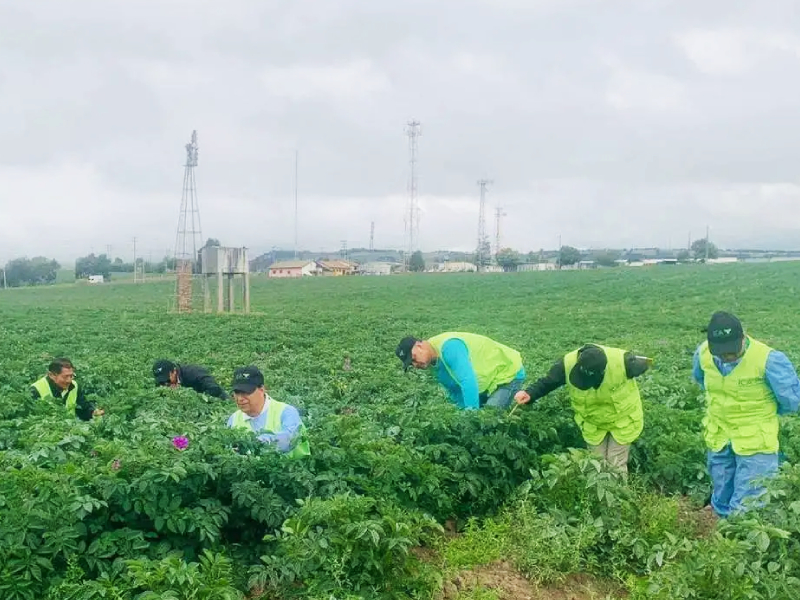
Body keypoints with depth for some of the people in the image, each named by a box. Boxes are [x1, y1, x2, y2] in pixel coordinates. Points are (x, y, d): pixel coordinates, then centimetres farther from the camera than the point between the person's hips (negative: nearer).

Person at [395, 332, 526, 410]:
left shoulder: (448, 346, -31)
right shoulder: (436, 364, -1)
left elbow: (468, 382, -38)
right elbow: (456, 390, 7)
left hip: (508, 372, -9)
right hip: (489, 381, 9)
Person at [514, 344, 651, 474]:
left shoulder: (623, 362, -38)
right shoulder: (568, 364, -33)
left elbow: (643, 364, -13)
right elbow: (548, 381, -15)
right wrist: (530, 393, -33)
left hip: (621, 420, -2)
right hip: (592, 422, 2)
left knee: (616, 466, 5)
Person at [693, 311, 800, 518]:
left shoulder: (768, 360, -27)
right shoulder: (703, 353, -10)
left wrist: (764, 411, 4)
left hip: (755, 444, -5)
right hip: (718, 440, 5)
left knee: (746, 510, -3)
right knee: (722, 506, 19)